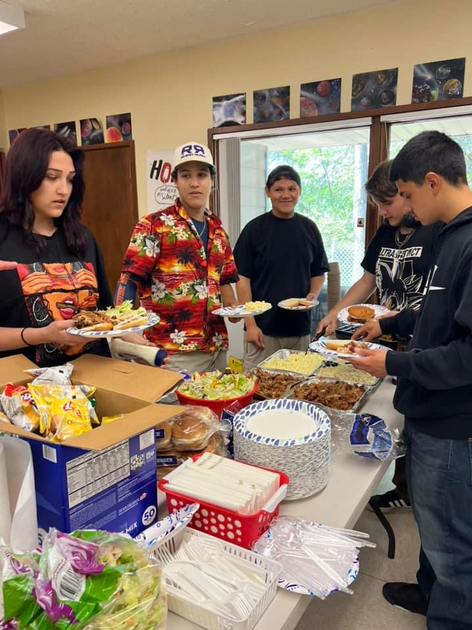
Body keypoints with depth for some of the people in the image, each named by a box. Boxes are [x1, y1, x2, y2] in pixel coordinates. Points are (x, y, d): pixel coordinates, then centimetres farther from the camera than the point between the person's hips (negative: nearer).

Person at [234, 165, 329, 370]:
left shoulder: (309, 228, 6)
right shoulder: (255, 229, -5)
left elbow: (318, 272, 13)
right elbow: (243, 278, -7)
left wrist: (313, 294, -7)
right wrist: (250, 324, -12)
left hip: (300, 327, 4)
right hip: (263, 327, -3)